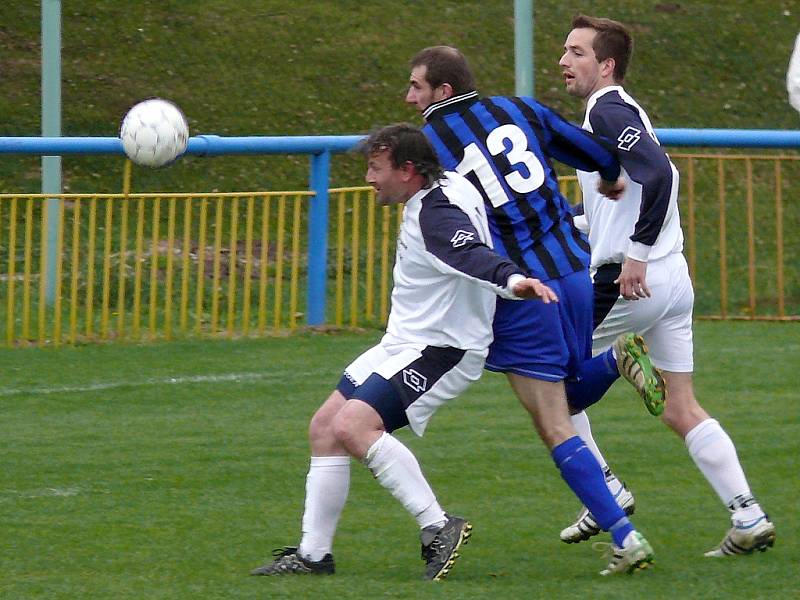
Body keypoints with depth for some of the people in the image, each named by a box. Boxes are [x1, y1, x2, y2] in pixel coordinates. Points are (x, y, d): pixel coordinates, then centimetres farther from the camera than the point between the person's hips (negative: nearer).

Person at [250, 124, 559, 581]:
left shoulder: (436, 214, -24)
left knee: (353, 426, -27)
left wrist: (511, 279, -61)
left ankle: (439, 528, -24)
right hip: (404, 344, 11)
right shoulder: (445, 188, 7)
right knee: (325, 428, 10)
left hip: (441, 350, -11)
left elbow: (472, 254, -43)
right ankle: (313, 554, 17)